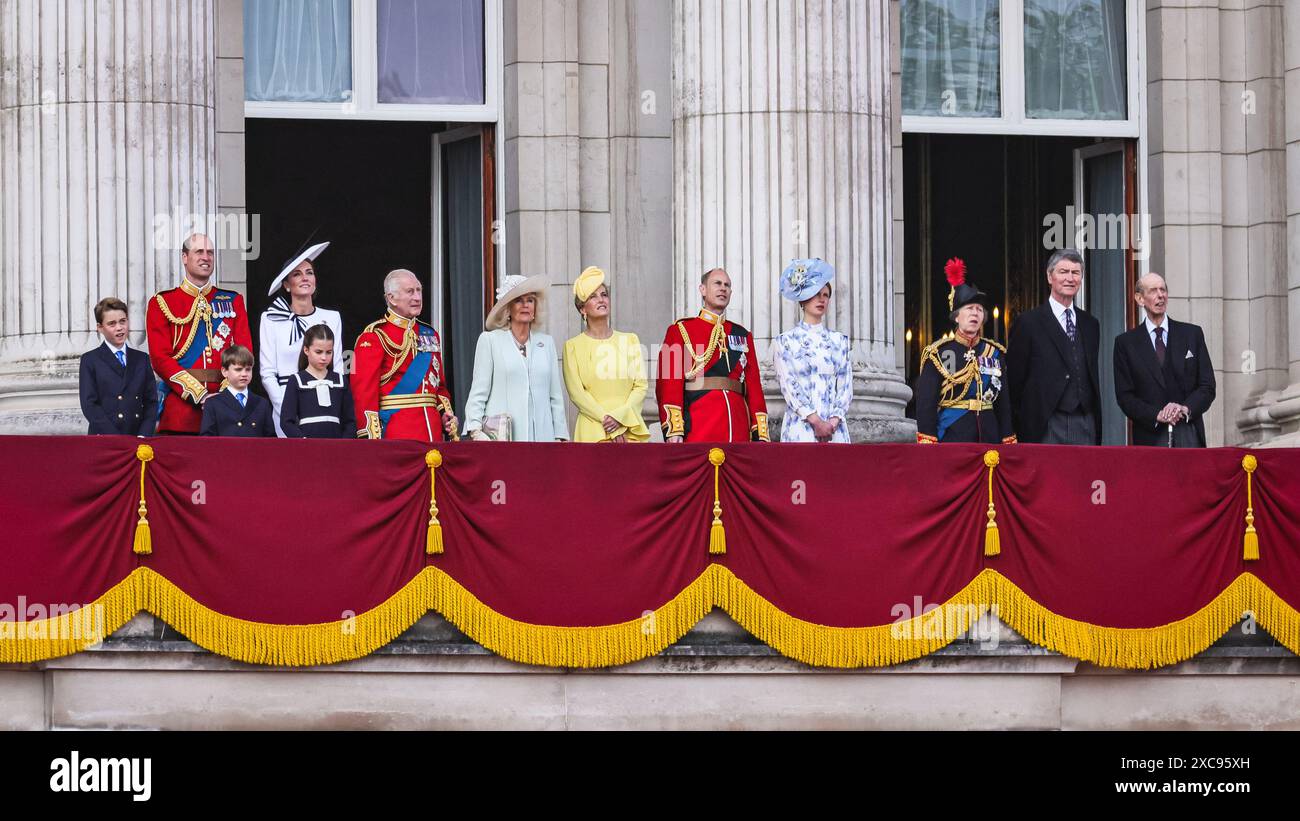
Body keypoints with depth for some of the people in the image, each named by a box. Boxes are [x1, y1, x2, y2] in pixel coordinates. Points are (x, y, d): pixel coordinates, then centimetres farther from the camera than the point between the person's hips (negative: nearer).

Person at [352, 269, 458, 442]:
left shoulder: (430, 334, 18)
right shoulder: (374, 336, -4)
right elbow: (364, 391, -11)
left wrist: (446, 414, 7)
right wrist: (371, 439, -17)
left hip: (433, 430, 6)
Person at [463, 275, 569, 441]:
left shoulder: (546, 342, 16)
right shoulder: (490, 340, 6)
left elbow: (556, 395, 15)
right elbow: (478, 392, 2)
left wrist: (560, 438, 8)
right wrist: (476, 431, -10)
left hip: (541, 434, 3)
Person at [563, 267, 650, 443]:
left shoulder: (630, 340, 13)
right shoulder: (573, 346, 5)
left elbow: (640, 387, 7)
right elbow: (576, 393, -2)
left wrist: (620, 417, -9)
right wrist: (609, 422, -12)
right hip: (592, 433, -2)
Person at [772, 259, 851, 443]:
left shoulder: (839, 341, 15)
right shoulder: (786, 341, 7)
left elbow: (845, 386, 9)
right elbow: (788, 385, -3)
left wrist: (833, 422, -7)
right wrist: (815, 421, -12)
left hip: (834, 429, 3)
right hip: (800, 426, -3)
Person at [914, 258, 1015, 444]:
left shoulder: (996, 353, 12)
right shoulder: (937, 353, 1)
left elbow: (1004, 402, 13)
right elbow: (925, 405, -2)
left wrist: (1009, 443, 7)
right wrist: (928, 447, -10)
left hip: (989, 436, 4)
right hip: (951, 436, -4)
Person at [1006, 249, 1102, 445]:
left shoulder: (1091, 325, 17)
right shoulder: (1029, 323, -1)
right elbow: (1014, 380, -1)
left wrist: (1097, 424, 15)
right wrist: (1022, 427, -4)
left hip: (1085, 426, 5)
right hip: (1047, 428, -5)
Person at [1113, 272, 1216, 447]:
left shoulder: (1193, 334, 10)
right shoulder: (1125, 342, 7)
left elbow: (1207, 386, 8)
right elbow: (1124, 396, 2)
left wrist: (1186, 409, -11)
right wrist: (1157, 415, -13)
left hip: (1189, 434, 1)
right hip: (1150, 437, -1)